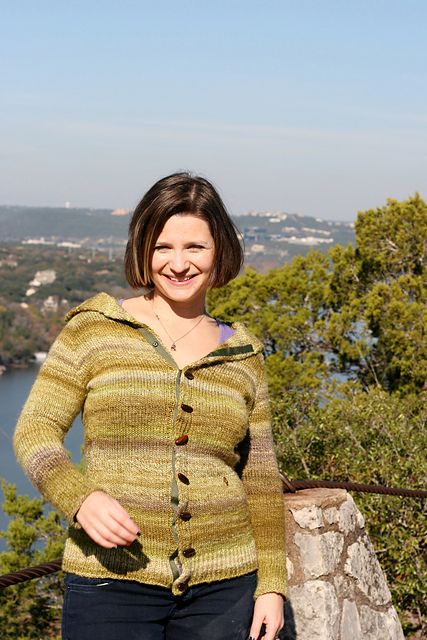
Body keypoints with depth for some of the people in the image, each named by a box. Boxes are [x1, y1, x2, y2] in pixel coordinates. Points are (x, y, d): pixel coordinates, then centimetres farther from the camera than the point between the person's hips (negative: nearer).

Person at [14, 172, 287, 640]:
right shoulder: (95, 329, 1)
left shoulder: (243, 355, 10)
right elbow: (34, 431, -2)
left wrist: (272, 584, 8)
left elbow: (261, 479, 13)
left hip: (222, 586, 3)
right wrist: (79, 498, -20)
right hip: (112, 582, -2)